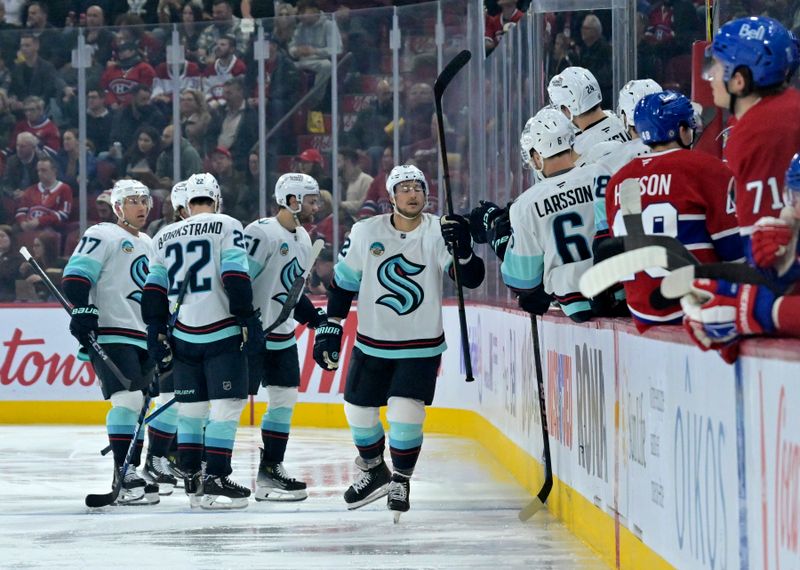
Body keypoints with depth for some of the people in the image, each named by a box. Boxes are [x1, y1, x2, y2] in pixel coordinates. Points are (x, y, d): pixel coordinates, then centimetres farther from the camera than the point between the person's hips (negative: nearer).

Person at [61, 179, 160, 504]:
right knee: (128, 399, -19)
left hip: (143, 339, 9)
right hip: (110, 335, -9)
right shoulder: (103, 236, -3)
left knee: (140, 404, 8)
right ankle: (124, 477, -20)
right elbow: (75, 277, -12)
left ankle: (132, 472, 16)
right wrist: (83, 310, -25)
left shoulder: (148, 245, 23)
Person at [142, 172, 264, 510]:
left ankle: (191, 480, 14)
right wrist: (249, 321, -10)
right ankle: (215, 481, -10)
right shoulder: (227, 227, -1)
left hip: (183, 337, 5)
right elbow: (235, 277, -11)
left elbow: (154, 289, 10)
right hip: (222, 334, -5)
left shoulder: (164, 237, 14)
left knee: (191, 407, 13)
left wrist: (156, 331, 13)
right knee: (226, 406, -4)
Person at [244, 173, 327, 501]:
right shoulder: (262, 233, -18)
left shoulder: (302, 239, 13)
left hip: (283, 335, 9)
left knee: (285, 400, 10)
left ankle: (270, 470, 17)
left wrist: (314, 318, 19)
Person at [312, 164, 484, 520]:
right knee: (359, 411, 8)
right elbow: (343, 282, 5)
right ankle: (373, 472, 34)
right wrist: (330, 328, 3)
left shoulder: (439, 233, -9)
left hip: (421, 347, -2)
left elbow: (471, 278, -17)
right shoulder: (366, 232, -4)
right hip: (371, 344, 3)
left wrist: (462, 250, -36)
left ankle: (401, 481, 9)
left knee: (405, 413, -13)